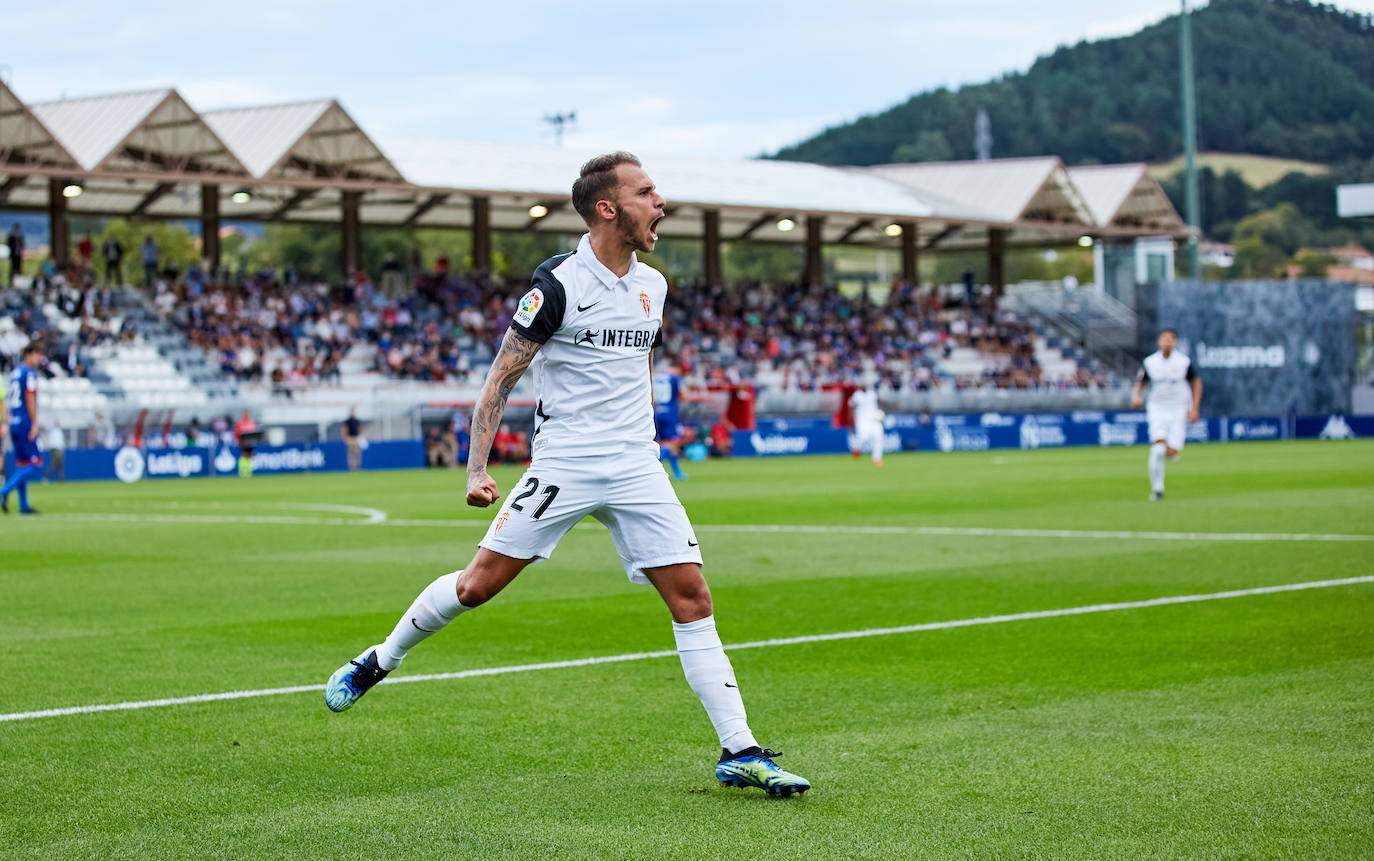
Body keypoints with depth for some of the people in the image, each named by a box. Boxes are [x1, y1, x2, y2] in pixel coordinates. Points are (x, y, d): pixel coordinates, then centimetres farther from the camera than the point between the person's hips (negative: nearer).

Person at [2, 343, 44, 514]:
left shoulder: (14, 372, 16)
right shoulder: (29, 372, -9)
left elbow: (7, 399, 17)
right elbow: (30, 399, -16)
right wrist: (35, 424, -16)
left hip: (13, 423, 9)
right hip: (25, 422, -9)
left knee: (21, 464, 11)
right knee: (35, 464, -7)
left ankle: (23, 505, 11)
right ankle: (5, 491, -18)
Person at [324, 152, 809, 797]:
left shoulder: (652, 286, 10)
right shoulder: (558, 284, -10)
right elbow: (500, 379, -5)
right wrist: (477, 470, -9)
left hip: (637, 470, 5)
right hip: (563, 464, -5)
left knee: (691, 598, -5)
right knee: (479, 583, -4)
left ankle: (739, 753, -5)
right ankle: (381, 659, 22)